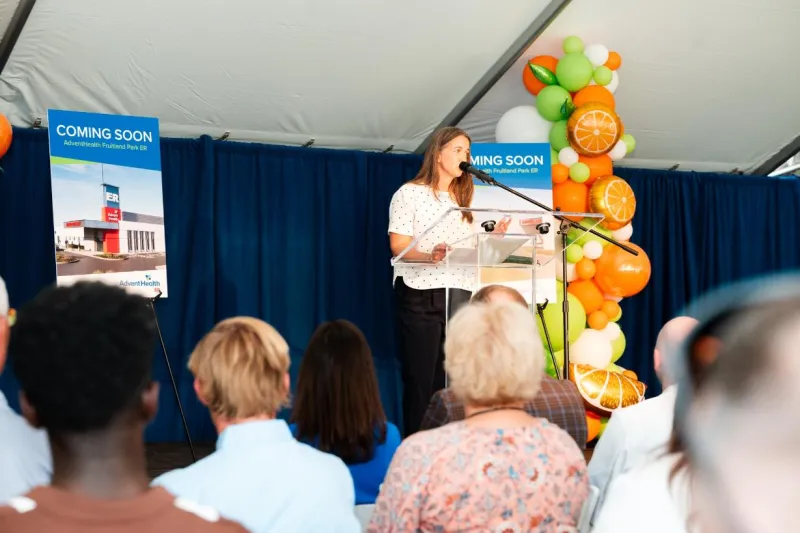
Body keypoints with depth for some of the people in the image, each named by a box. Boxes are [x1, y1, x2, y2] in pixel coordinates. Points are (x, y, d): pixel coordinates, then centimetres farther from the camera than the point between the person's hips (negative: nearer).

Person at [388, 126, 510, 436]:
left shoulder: (463, 199, 18)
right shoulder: (410, 193, -1)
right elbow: (398, 247, -10)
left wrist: (492, 239, -2)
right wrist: (430, 256, -28)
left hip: (460, 296, 6)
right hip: (421, 295, -5)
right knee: (420, 380, -4)